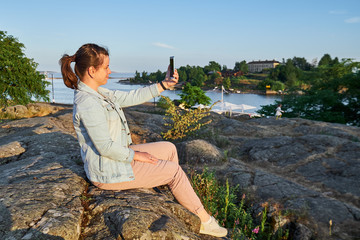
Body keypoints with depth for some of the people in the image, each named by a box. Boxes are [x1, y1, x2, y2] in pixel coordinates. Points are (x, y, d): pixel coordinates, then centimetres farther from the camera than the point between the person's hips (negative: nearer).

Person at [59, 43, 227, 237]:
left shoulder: (96, 92, 4)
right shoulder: (87, 103, -27)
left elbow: (129, 98, 6)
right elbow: (105, 147, -28)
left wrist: (163, 85, 2)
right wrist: (134, 155, -14)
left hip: (118, 155, 10)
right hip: (109, 172, -10)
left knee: (169, 149, 14)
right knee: (174, 170, -4)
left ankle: (178, 203, 27)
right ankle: (204, 220, 15)